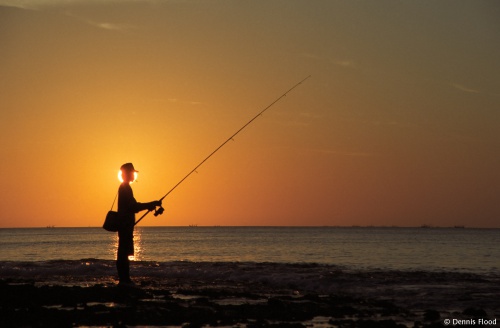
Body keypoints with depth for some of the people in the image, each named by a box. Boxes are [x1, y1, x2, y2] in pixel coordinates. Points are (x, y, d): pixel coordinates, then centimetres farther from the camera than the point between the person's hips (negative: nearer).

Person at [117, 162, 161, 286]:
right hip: (126, 224, -10)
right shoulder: (125, 188, -12)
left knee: (123, 252, 9)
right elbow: (133, 207, -19)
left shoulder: (124, 187, 19)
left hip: (124, 224, 10)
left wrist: (148, 205, 14)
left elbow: (132, 206, 23)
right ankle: (124, 279, -11)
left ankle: (124, 279, 12)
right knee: (124, 252, -10)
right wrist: (151, 204, -15)